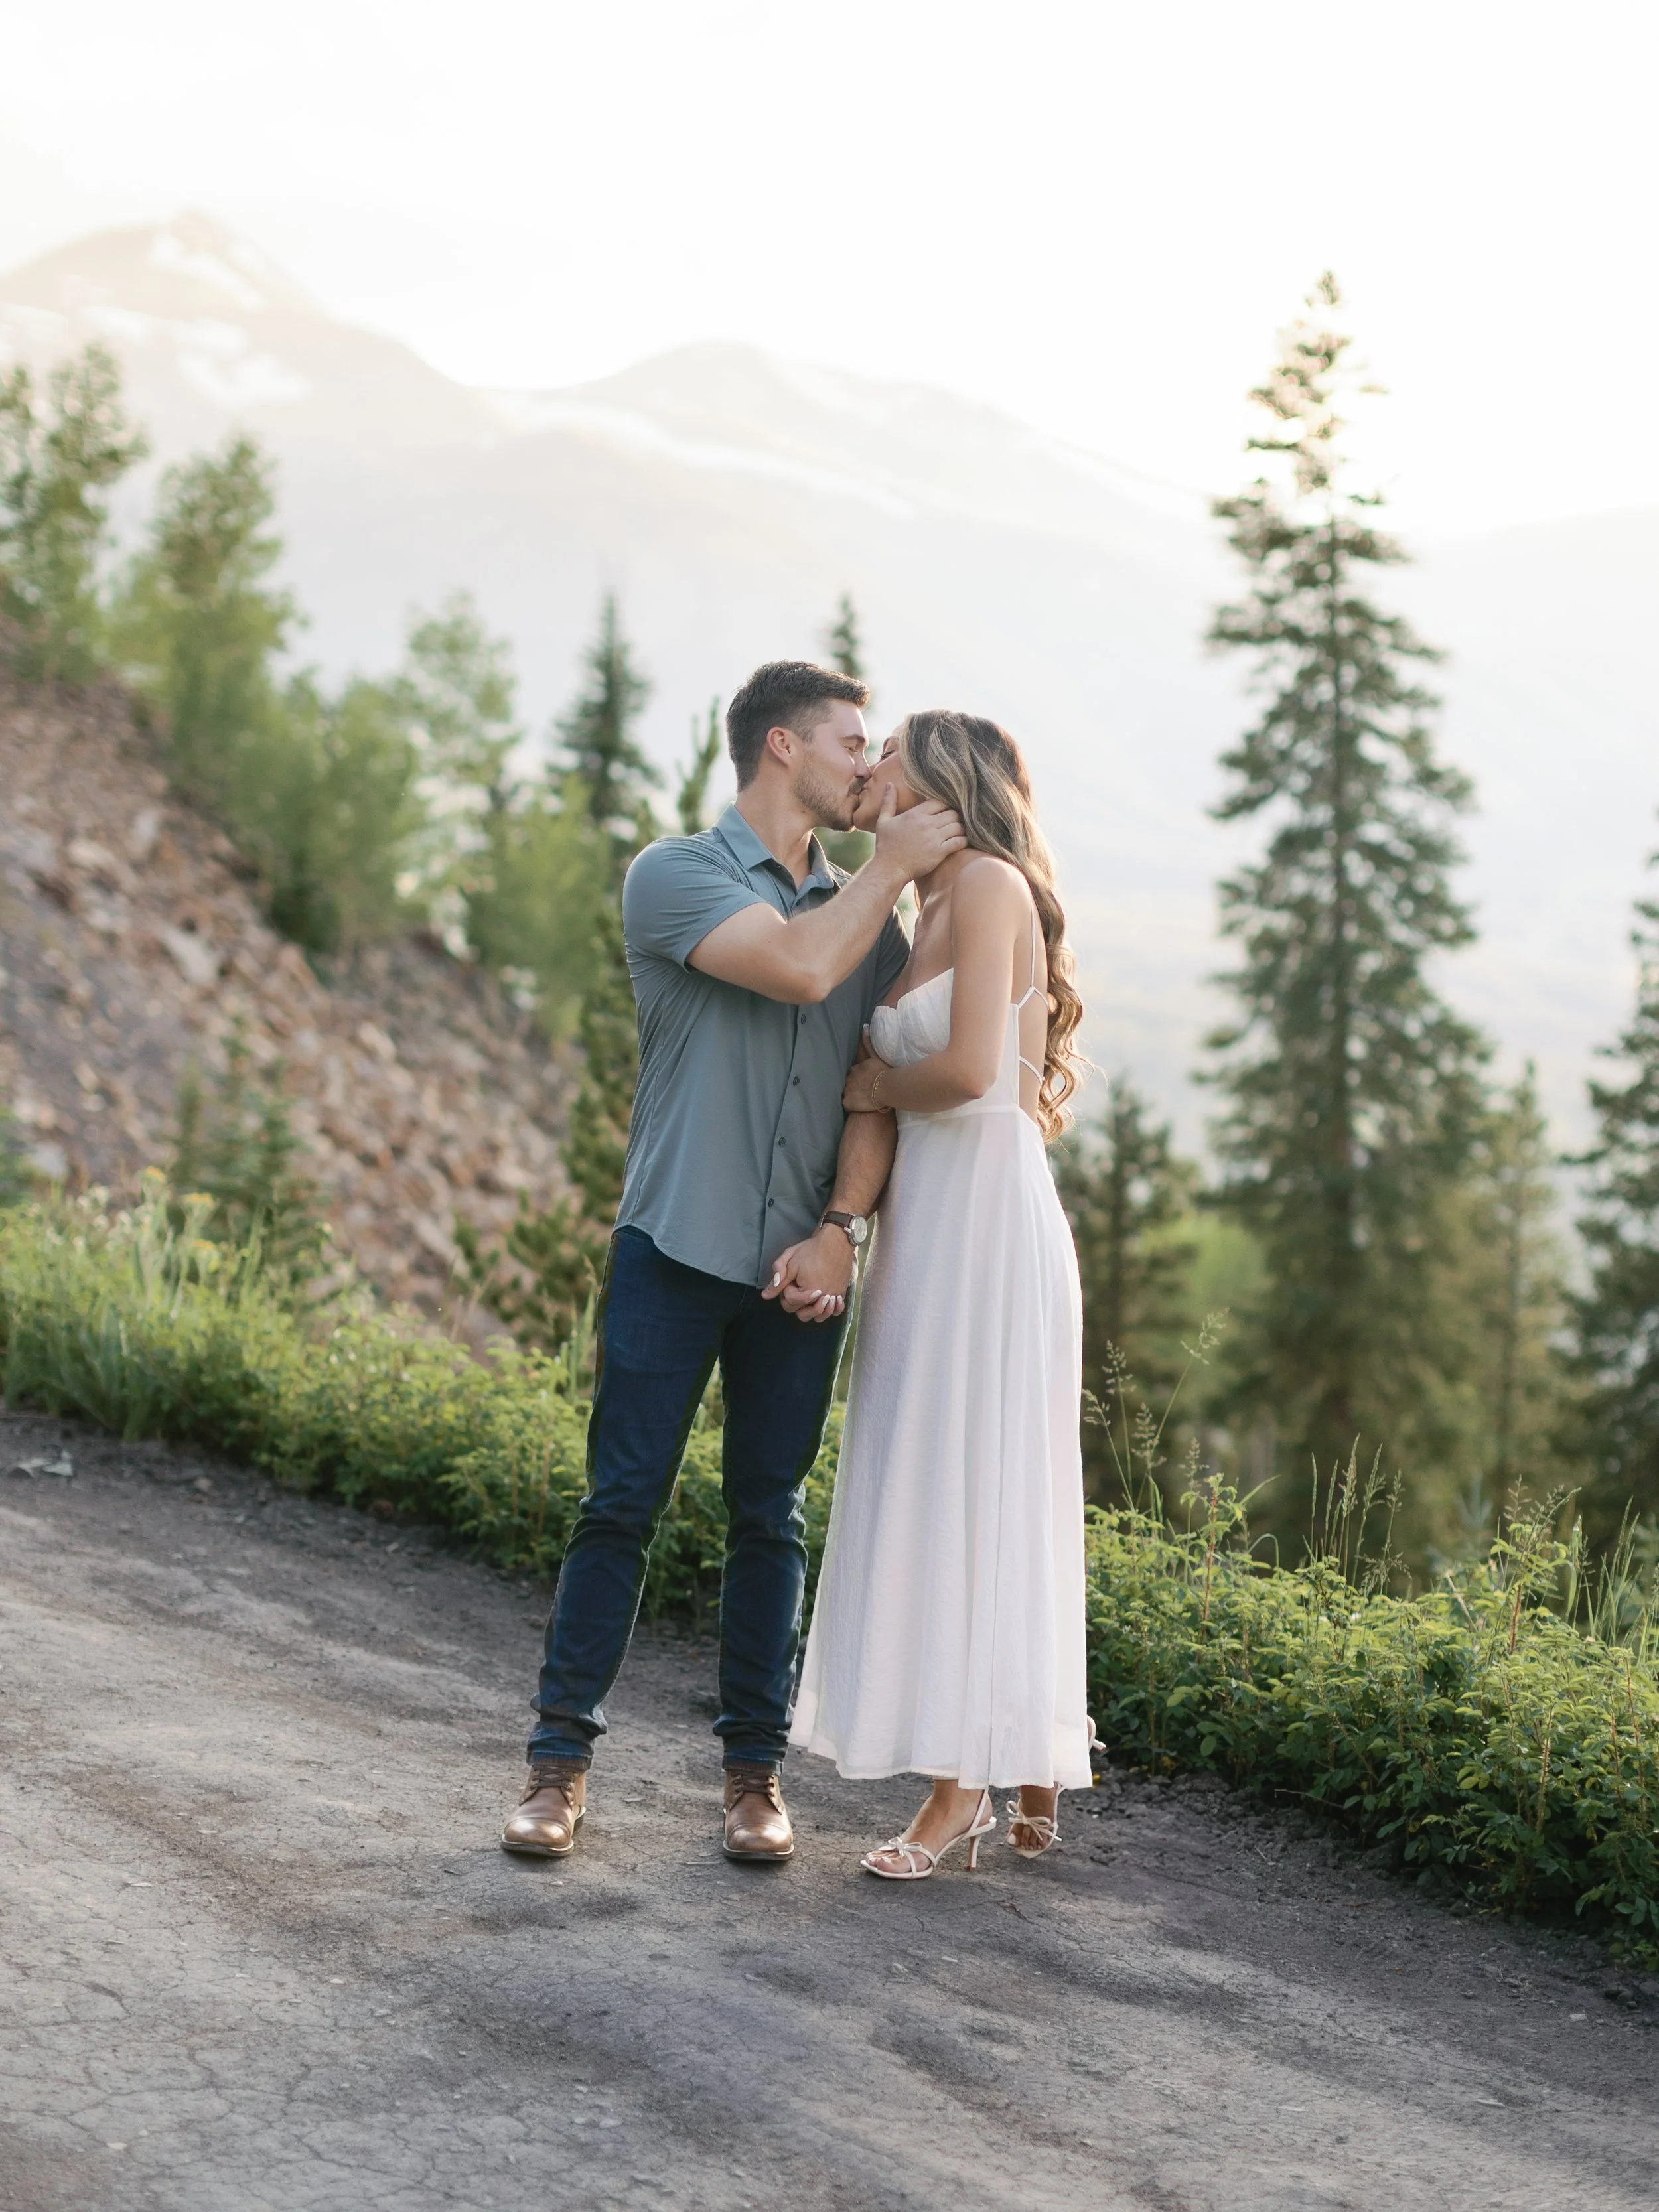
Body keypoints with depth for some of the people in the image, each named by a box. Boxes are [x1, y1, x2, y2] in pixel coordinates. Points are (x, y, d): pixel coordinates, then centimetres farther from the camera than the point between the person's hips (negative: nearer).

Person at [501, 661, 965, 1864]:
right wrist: (892, 866, -5)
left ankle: (757, 1767, 15)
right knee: (623, 1503, -2)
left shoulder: (870, 914, 14)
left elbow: (876, 1090, 6)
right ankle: (562, 1760, 6)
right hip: (675, 1250, -4)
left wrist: (839, 1229, -8)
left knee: (771, 1517, 7)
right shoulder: (675, 874, -2)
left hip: (800, 1268, 4)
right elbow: (797, 965, -18)